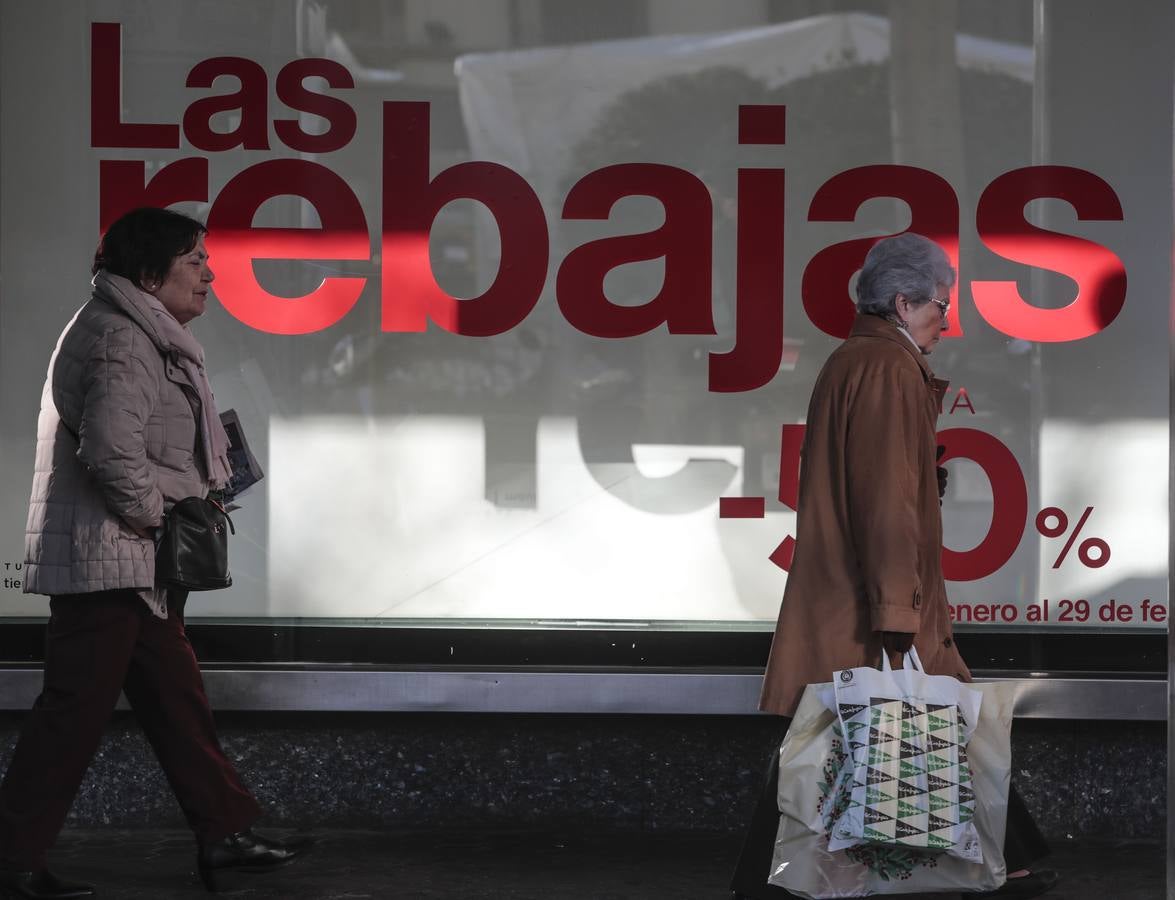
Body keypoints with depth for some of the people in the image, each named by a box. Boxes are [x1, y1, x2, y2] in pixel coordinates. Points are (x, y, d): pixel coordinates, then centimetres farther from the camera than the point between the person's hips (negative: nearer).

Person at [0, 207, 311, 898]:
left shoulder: (143, 335, 17)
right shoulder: (120, 341, -17)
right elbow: (111, 450, -29)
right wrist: (156, 517, -15)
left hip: (138, 567, 11)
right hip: (105, 561, -11)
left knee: (177, 700, 14)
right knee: (77, 709, -5)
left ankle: (227, 834, 21)